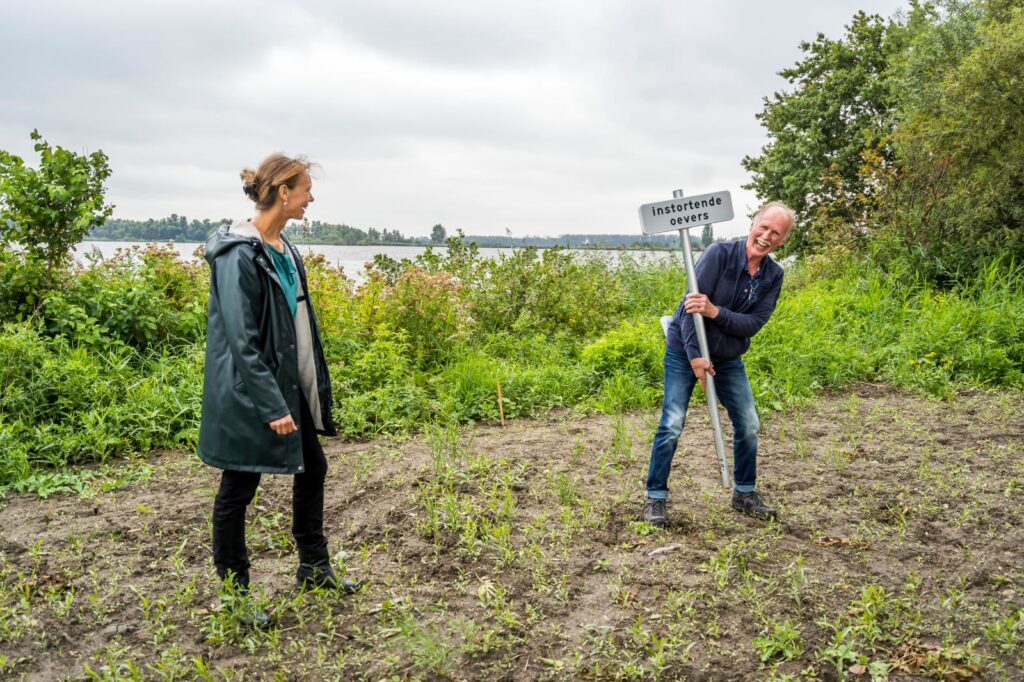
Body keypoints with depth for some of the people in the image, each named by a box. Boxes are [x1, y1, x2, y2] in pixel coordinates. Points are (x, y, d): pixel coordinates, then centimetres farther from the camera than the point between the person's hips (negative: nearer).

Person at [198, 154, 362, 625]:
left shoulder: (283, 249, 7)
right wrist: (272, 405, -23)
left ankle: (313, 568, 35)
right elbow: (241, 340, -22)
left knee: (312, 468, 18)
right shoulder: (239, 253, -19)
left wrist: (315, 384, 15)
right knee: (238, 489, 6)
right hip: (250, 394, -9)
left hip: (291, 384, 10)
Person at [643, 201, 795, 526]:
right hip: (684, 352, -5)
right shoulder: (720, 253, -18)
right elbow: (693, 305, -23)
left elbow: (754, 323, -12)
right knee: (672, 425, -9)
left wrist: (716, 312, -29)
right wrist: (694, 356, -27)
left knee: (748, 425, 8)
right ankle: (655, 498, 4)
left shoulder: (773, 276, -2)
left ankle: (744, 493, 28)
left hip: (729, 358, 6)